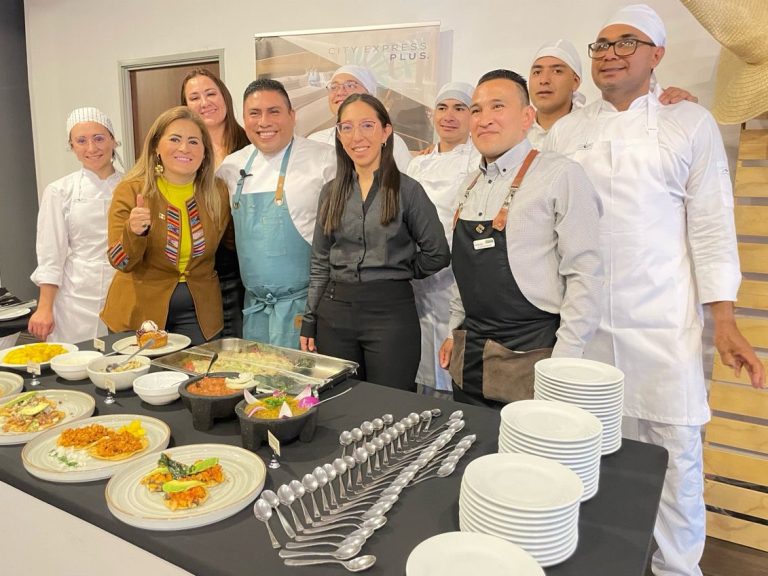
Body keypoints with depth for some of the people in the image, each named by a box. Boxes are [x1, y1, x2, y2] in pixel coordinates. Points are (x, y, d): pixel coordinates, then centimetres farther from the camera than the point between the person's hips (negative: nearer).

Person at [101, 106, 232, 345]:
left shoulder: (218, 192, -3)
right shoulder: (130, 191, -9)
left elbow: (232, 244, 14)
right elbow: (120, 263, -13)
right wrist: (134, 231, -30)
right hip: (140, 314, -1)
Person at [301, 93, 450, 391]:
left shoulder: (407, 190, -4)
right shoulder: (331, 192, 9)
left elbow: (437, 254, -1)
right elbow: (319, 263, 11)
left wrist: (397, 273, 4)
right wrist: (309, 321, 9)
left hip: (391, 311, -4)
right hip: (335, 311, 4)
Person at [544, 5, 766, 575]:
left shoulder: (690, 124, 4)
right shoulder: (567, 131, 10)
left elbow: (711, 227, 1)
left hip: (663, 326, -1)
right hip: (582, 319, 2)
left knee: (675, 449, 4)